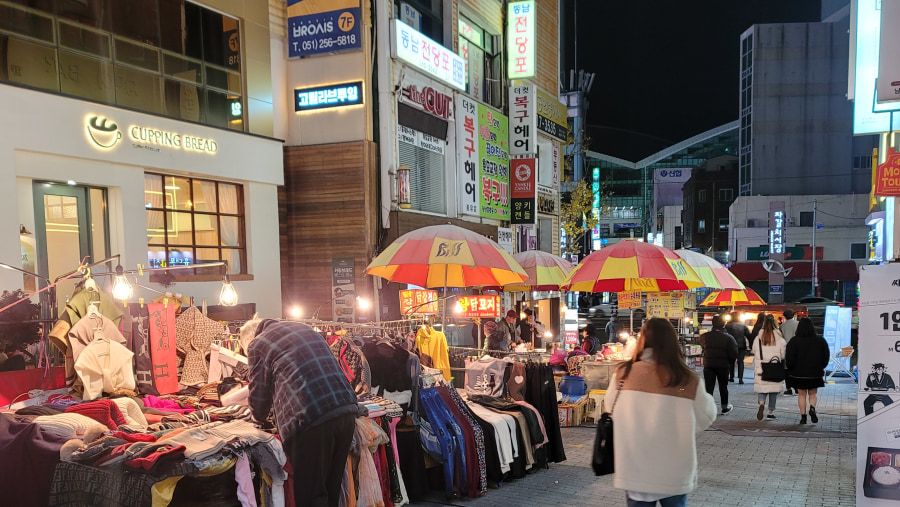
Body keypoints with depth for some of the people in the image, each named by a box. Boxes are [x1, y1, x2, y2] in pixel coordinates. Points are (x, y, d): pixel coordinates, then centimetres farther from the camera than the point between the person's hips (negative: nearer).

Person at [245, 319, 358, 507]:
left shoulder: (257, 344, 7)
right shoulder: (304, 328, 25)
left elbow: (259, 393, 12)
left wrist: (259, 417, 34)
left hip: (311, 420, -7)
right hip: (347, 411, 7)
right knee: (331, 490, 18)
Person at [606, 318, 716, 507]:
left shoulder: (623, 374, -13)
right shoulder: (688, 381, -16)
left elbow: (612, 409, 4)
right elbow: (705, 417, 0)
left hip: (634, 470, 0)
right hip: (675, 472, 0)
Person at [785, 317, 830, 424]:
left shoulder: (794, 341, -11)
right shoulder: (820, 340, -3)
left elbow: (789, 358, -11)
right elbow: (826, 356, 5)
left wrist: (790, 369, 6)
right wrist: (820, 367, 18)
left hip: (799, 373, -2)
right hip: (815, 373, 2)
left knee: (801, 394, 9)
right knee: (813, 393, 15)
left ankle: (803, 415, 5)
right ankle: (812, 408, -11)